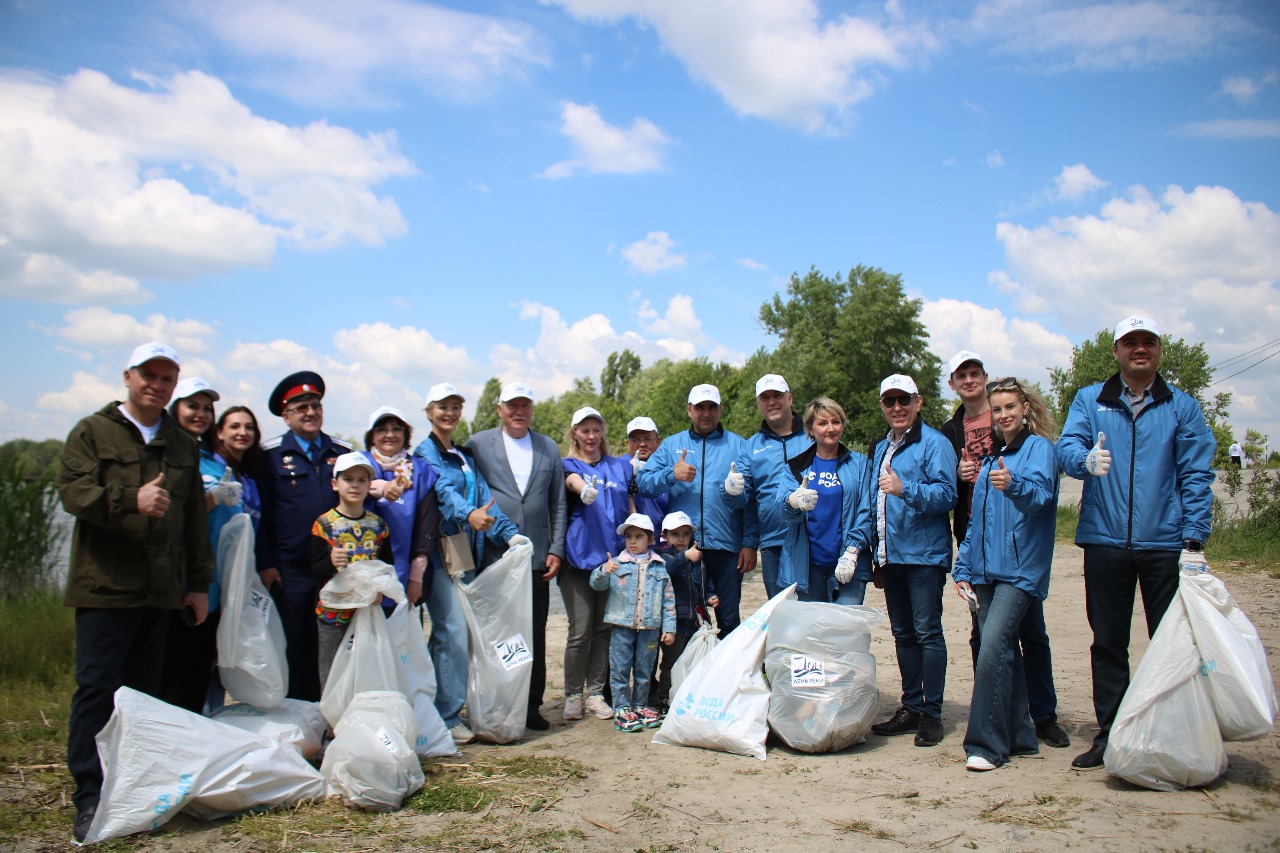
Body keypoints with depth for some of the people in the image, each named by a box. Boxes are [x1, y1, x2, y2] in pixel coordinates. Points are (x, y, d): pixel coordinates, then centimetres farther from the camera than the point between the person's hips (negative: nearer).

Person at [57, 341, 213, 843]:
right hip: (104, 586, -4)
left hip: (160, 591, 4)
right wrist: (130, 500, -27)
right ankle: (90, 799, 1)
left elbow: (195, 520, 18)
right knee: (97, 688, -5)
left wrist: (199, 583, 15)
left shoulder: (183, 445, 17)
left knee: (145, 690, 8)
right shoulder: (92, 433, 4)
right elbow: (71, 490, -11)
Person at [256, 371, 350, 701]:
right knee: (289, 647, 4)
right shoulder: (270, 454, 2)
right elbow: (260, 511, 0)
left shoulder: (343, 452, 9)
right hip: (288, 570, -2)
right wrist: (265, 563, -6)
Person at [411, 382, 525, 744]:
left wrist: (510, 533, -6)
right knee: (453, 629, -12)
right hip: (439, 549, -7)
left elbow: (484, 497, 8)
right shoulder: (425, 453, -4)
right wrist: (468, 514, -42)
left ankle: (435, 711, 20)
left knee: (447, 633, 10)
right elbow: (442, 491, -23)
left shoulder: (466, 456, 19)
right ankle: (446, 718, -4)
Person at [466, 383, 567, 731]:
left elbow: (558, 504, 12)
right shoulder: (478, 444, 4)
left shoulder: (548, 447, 13)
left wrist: (556, 549, 5)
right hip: (493, 557, -2)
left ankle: (532, 706, 17)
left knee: (535, 636, 6)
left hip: (537, 559, 2)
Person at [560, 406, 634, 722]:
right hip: (579, 555, -3)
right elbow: (574, 480, -19)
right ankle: (573, 694, 11)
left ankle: (595, 693, 17)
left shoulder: (620, 466, 14)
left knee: (603, 630, 6)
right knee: (580, 631, -2)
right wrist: (584, 489, -42)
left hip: (613, 555, 3)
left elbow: (631, 506, 15)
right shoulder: (569, 465, 4)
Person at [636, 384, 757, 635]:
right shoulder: (671, 445, 11)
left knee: (729, 619, 5)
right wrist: (671, 475, -16)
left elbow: (750, 500, 3)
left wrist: (750, 544, -3)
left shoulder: (738, 446, 8)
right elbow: (642, 481, 1)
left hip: (726, 548, -1)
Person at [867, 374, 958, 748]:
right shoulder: (880, 448, 18)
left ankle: (931, 713, 2)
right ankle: (911, 707, 20)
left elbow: (946, 493, -18)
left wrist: (905, 489, -32)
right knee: (903, 633, 12)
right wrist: (874, 549, 21)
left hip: (924, 553, -8)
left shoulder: (934, 443, -6)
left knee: (927, 631, -5)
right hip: (890, 556, 8)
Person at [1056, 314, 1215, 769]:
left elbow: (1196, 475, 3)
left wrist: (1194, 541, -6)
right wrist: (1085, 459, -29)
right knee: (1108, 642, 8)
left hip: (1164, 544, -1)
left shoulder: (1182, 406, 7)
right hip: (1105, 541, 1)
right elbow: (1066, 446, -4)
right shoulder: (1089, 400, 9)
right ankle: (1109, 736, 18)